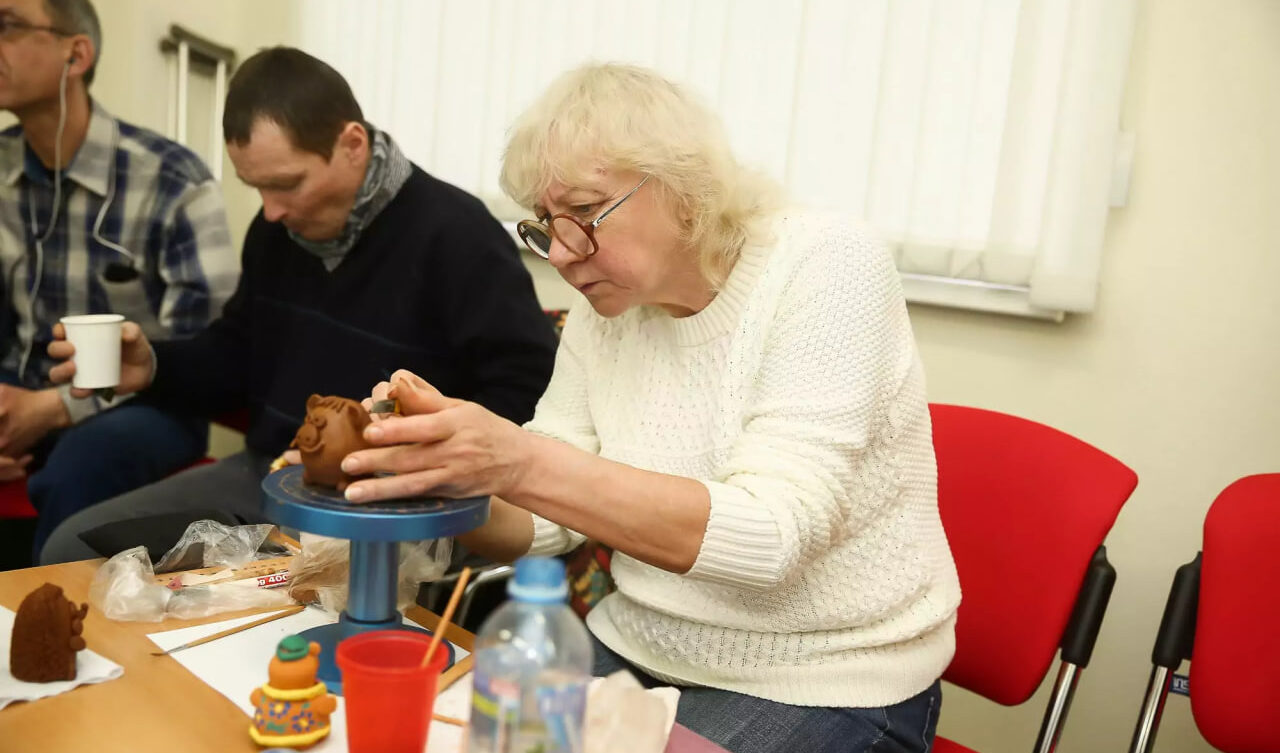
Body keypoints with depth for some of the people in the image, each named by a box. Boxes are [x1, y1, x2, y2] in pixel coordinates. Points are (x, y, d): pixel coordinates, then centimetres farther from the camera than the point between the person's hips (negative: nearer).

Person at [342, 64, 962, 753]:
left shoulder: (828, 268, -17)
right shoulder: (605, 308, 1)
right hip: (636, 649, 5)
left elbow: (768, 535, -27)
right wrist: (441, 461, -21)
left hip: (822, 689, -5)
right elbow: (536, 524, 0)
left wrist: (520, 461, -35)